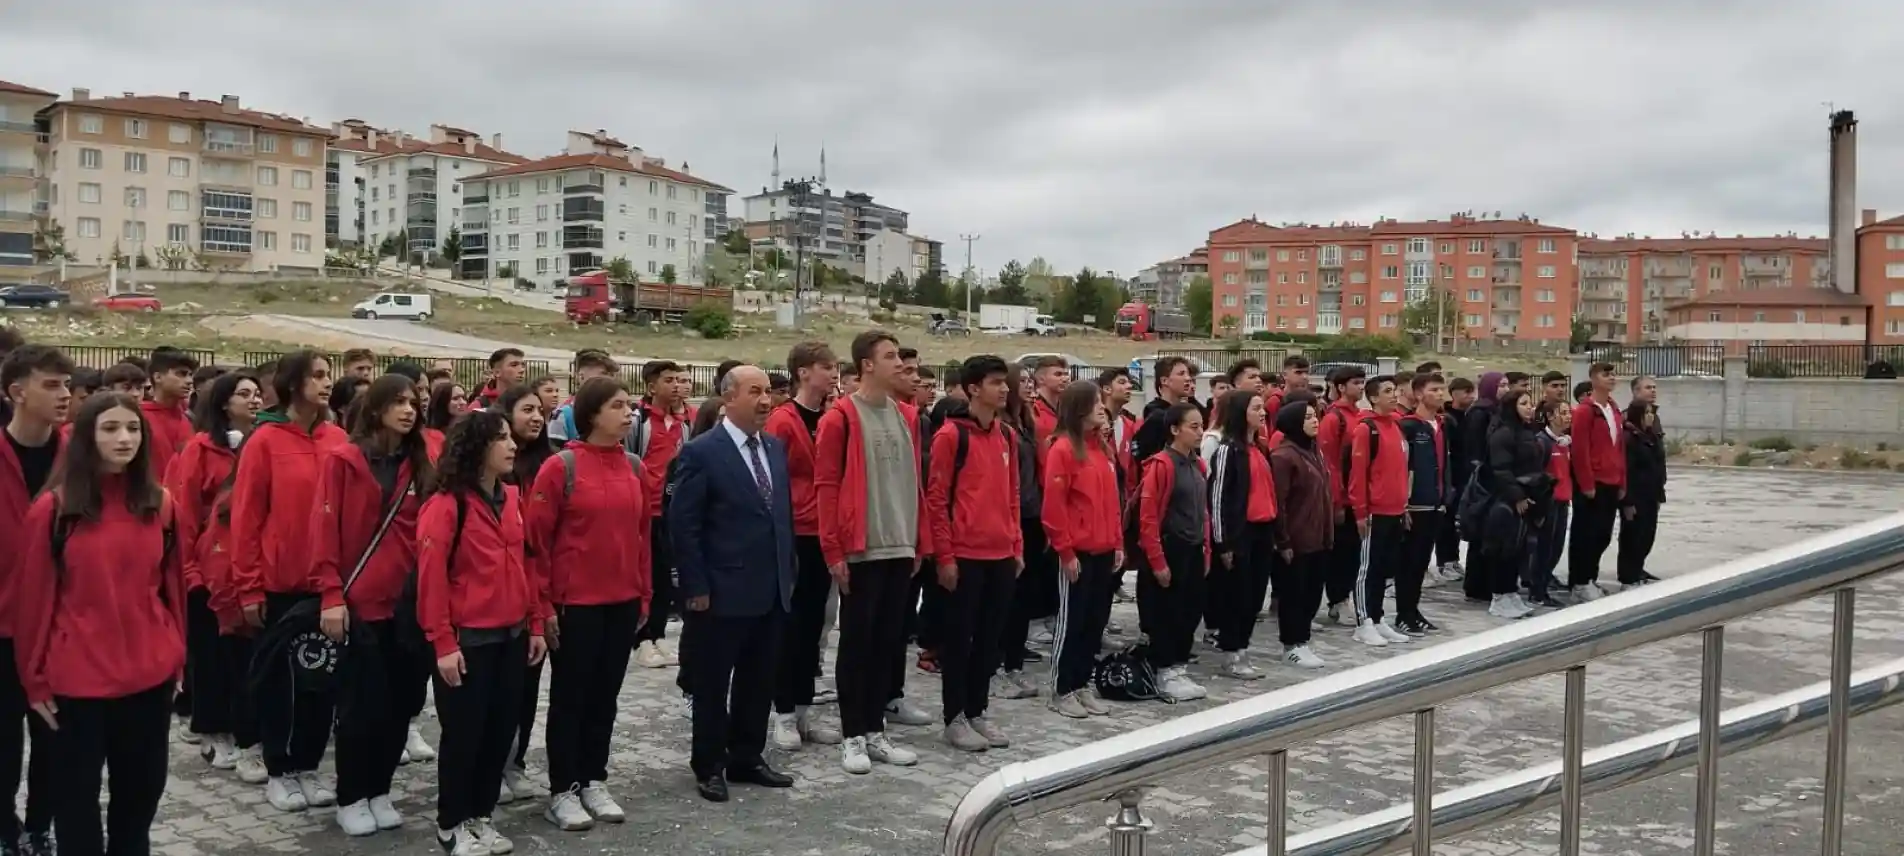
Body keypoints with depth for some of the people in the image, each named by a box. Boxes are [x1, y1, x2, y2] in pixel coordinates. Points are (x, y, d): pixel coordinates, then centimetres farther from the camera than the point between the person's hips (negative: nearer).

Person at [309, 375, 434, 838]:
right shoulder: (343, 460, -5)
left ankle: (379, 791, 25)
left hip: (407, 604, 4)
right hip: (358, 602, -4)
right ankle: (350, 799, 18)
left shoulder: (419, 465, 9)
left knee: (399, 701, 9)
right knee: (360, 703, 3)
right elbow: (324, 529, -8)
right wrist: (330, 592, -14)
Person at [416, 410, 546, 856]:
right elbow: (431, 577, -15)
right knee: (463, 734, 5)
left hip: (511, 636, 7)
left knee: (500, 730, 13)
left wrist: (535, 624, 12)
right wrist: (443, 642, -16)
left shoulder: (511, 498, 8)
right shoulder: (446, 503, -13)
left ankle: (480, 816, 28)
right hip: (467, 640, -7)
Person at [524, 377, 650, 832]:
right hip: (576, 602, -5)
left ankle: (594, 781, 26)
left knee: (606, 694, 14)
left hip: (623, 601, 5)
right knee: (570, 696, 7)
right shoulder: (561, 467, -11)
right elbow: (536, 538, -10)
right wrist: (543, 602, -10)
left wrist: (645, 595, 11)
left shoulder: (635, 468, 5)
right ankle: (563, 790, 17)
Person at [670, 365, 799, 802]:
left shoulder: (775, 448, 10)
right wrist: (696, 587, -14)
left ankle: (747, 758, 28)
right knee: (713, 684, 7)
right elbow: (684, 525, -12)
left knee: (759, 682, 14)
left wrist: (788, 574, 12)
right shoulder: (702, 452, -11)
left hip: (771, 592, 6)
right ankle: (709, 767, 20)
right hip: (722, 593, -6)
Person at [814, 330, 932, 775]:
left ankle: (875, 730, 21)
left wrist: (920, 542, 12)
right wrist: (834, 550, -13)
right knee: (857, 641, 2)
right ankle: (853, 736, 12)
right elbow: (826, 487, -10)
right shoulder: (841, 418, -8)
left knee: (889, 641, 11)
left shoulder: (907, 416, 11)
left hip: (900, 549, 6)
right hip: (860, 551, -6)